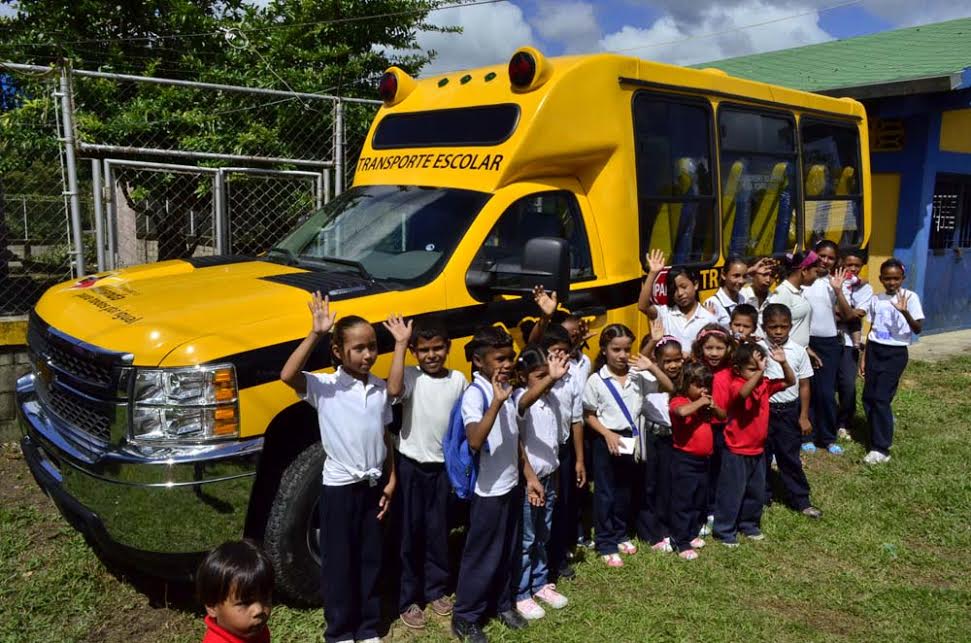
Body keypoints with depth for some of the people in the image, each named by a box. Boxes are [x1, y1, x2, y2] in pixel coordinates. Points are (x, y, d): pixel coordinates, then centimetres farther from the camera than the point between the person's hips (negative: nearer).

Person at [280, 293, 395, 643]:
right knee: (339, 562, 8)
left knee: (371, 559, 15)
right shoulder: (325, 387, -11)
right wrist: (315, 334, -35)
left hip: (373, 485, 4)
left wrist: (390, 481, 6)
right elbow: (288, 376, -31)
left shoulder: (381, 389, 4)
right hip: (340, 486, -4)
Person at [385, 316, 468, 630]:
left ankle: (436, 589, 32)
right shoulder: (410, 376, -10)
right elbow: (393, 390, -33)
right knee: (410, 532, 6)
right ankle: (408, 599, 19)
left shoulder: (458, 380, 0)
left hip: (443, 465, 3)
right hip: (411, 465, -3)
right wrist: (400, 344, -30)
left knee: (438, 531, 14)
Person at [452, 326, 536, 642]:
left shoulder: (508, 390, 4)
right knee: (482, 554, 4)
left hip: (512, 485, 8)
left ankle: (502, 603, 38)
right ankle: (465, 617, 20)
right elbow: (475, 442, -36)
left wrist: (528, 476, 13)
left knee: (509, 551, 20)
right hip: (489, 490, -8)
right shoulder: (475, 394, -20)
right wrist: (496, 403, -42)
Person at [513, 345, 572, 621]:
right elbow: (526, 401, -47)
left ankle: (540, 584, 35)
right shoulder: (520, 398, -19)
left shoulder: (552, 399, 3)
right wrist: (551, 379, -64)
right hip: (527, 480, -7)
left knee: (542, 536, 20)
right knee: (525, 540, 5)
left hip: (548, 477, 7)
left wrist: (554, 475, 16)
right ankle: (520, 595, 19)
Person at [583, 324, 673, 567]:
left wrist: (652, 367, -15)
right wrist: (608, 434, -17)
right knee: (604, 493, 4)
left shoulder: (637, 377, -2)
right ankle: (606, 545, 15)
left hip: (630, 439, 4)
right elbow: (588, 415, -5)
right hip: (606, 441, -4)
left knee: (624, 491, 17)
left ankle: (620, 535, 34)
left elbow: (668, 388, -1)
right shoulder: (596, 380, -11)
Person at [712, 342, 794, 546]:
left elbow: (790, 381, 5)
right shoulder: (735, 385, -19)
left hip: (758, 450, 7)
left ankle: (749, 524, 36)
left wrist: (783, 363, -11)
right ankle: (724, 530, 14)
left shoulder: (765, 385, 3)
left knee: (756, 491, 19)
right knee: (732, 492, 2)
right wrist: (759, 371, -48)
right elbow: (743, 393, -41)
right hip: (736, 452, -7)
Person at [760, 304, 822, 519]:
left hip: (789, 411, 1)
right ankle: (761, 497, 25)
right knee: (761, 456, 11)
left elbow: (804, 385, 2)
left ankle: (800, 500, 21)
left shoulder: (798, 351, -3)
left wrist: (804, 416, 2)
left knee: (790, 458, 9)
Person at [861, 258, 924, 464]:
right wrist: (864, 356, 11)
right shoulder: (876, 299, 7)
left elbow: (918, 329, -14)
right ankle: (878, 437, 26)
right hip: (874, 351, 5)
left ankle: (881, 449, 0)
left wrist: (905, 312, -32)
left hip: (895, 353, -5)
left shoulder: (910, 297, -7)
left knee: (882, 398, -8)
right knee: (868, 397, 6)